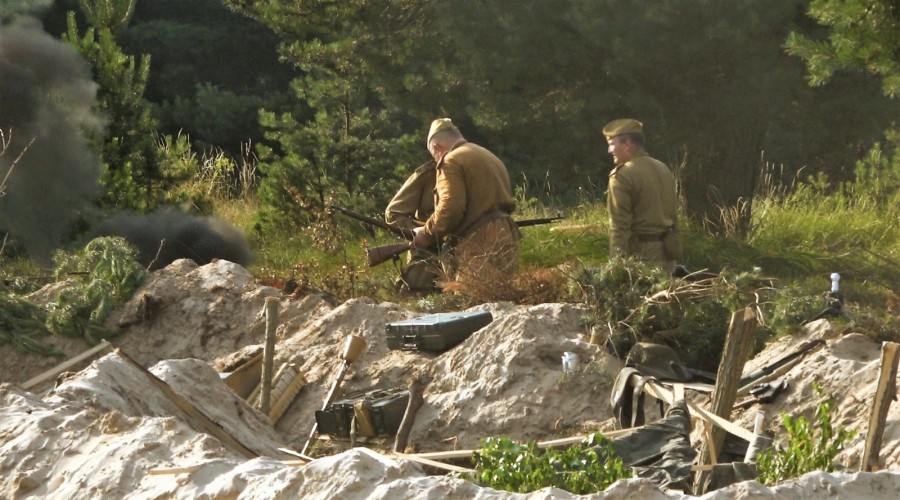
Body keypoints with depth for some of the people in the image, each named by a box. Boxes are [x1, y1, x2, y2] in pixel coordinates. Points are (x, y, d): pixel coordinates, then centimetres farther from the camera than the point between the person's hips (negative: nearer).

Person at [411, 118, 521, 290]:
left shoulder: (451, 161, -3)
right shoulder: (490, 157, 26)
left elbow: (450, 209, -16)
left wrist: (426, 234, -3)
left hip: (478, 249, -9)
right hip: (505, 243, 9)